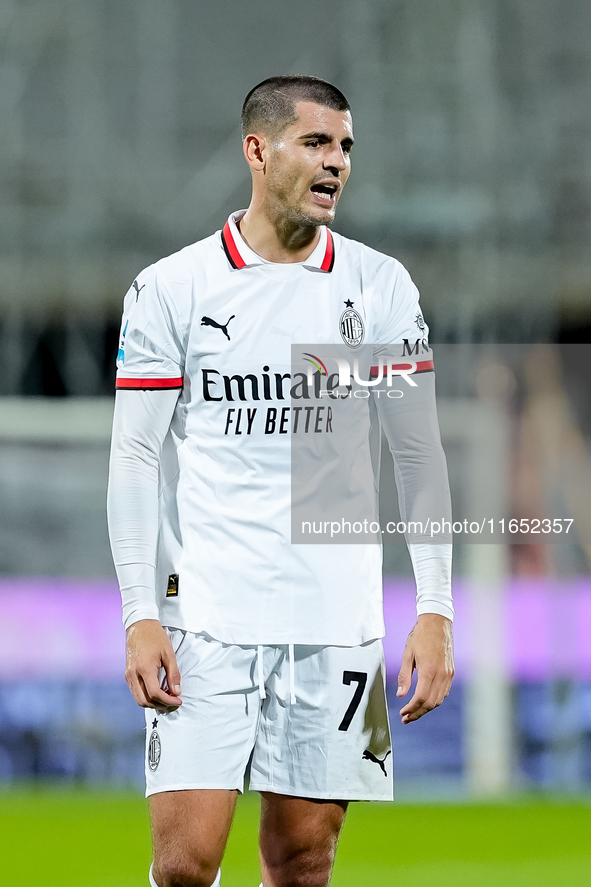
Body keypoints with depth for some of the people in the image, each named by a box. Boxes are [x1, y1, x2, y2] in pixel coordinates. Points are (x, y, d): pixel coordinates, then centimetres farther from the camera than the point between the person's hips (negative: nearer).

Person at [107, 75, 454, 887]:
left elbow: (419, 454, 8)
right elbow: (136, 460, 0)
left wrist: (435, 612, 1)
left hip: (337, 627, 2)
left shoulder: (381, 287, 5)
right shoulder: (171, 288, 0)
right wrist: (140, 618, -8)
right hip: (205, 624, -2)